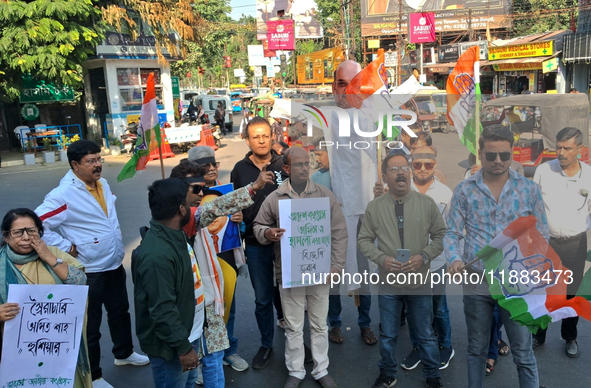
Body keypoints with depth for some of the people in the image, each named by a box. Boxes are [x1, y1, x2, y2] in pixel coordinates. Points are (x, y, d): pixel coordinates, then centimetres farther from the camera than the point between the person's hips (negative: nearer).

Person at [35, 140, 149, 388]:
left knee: (120, 311, 24)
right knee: (90, 325, 9)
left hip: (114, 264, 8)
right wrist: (67, 248, -20)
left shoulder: (103, 184, 2)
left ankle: (124, 353, 47)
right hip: (89, 271, -7)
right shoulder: (63, 195, -23)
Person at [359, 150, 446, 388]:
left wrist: (424, 256, -14)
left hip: (420, 281, 0)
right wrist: (382, 259, -15)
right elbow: (364, 240, 1)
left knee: (426, 335, 15)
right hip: (388, 282, 1)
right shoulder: (374, 207, -4)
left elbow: (441, 236, 1)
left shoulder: (427, 203, -5)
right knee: (388, 335, 16)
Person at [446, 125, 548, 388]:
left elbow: (541, 235, 5)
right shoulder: (464, 190, 0)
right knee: (476, 349, 17)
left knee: (523, 352, 10)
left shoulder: (529, 189, 1)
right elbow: (453, 233, 0)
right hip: (477, 282, 1)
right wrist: (455, 259, -20)